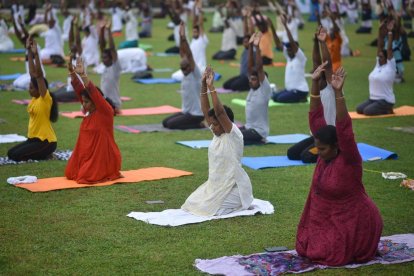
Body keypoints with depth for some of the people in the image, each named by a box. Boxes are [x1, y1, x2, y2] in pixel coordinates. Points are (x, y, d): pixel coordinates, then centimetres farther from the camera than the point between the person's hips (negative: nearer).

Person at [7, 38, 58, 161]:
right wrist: (29, 51, 4)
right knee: (11, 153, 1)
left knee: (16, 155, -18)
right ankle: (42, 153, 10)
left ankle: (45, 154, 0)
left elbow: (39, 75, -24)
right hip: (33, 138, 9)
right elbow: (32, 73, 6)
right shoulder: (35, 98, 6)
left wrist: (36, 54, -28)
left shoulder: (45, 99, -14)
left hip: (46, 141, -9)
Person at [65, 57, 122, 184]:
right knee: (70, 174, 4)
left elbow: (93, 92, -29)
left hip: (102, 155, -8)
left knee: (87, 177, -16)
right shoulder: (89, 111, 5)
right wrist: (72, 72, -11)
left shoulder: (106, 111, -15)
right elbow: (79, 89, 1)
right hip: (88, 154, 8)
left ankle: (110, 173, 9)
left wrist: (82, 74, -36)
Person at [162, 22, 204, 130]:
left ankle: (198, 125, -5)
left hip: (196, 113, -9)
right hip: (186, 111, 9)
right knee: (165, 122, 5)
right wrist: (181, 36, -5)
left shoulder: (196, 75, -13)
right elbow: (182, 53, 3)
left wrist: (184, 37, -29)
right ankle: (192, 123, 11)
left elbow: (189, 55, -23)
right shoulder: (186, 73, 7)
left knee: (171, 124, -18)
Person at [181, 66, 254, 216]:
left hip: (233, 186, -8)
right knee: (192, 203, 2)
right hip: (215, 184, 8)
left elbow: (219, 112, -32)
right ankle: (234, 201, 18)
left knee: (208, 209, -18)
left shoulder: (233, 135, -18)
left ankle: (242, 203, 6)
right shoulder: (217, 133, 3)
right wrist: (203, 85, -12)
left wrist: (211, 87, -33)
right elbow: (206, 110, -3)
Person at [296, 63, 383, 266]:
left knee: (326, 254, -11)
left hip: (353, 221, -8)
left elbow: (344, 128, -38)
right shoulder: (326, 153, -5)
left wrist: (338, 93, -46)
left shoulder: (348, 159, -23)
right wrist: (315, 83, -16)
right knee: (306, 247, 6)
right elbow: (316, 118, -8)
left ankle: (365, 246, 12)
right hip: (327, 217, 8)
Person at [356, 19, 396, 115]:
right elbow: (380, 46, 7)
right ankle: (381, 109, 12)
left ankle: (387, 110, -1)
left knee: (367, 111, -24)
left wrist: (389, 32, -16)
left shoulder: (390, 67, -8)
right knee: (359, 109, -5)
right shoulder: (378, 65, 9)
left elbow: (389, 48, -15)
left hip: (385, 100, -8)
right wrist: (381, 31, 4)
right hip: (373, 98, 8)